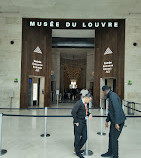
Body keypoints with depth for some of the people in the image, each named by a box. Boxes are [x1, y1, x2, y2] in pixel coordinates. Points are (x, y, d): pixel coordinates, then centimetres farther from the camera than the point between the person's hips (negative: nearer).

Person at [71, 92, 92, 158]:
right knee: (77, 138, 8)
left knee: (84, 138, 13)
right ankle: (77, 152, 26)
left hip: (84, 123, 8)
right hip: (78, 123, -8)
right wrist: (76, 122, -18)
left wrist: (89, 114, 3)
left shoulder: (85, 104, 8)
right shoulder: (79, 103, -19)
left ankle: (77, 149, 34)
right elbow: (73, 112, -24)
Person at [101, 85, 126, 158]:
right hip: (114, 120, 10)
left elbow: (117, 110, -26)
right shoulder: (111, 96, 12)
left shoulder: (113, 96, -20)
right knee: (111, 136, 18)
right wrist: (107, 121, 21)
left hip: (118, 121, -10)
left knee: (114, 139, 1)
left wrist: (116, 123, -25)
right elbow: (111, 110, 19)